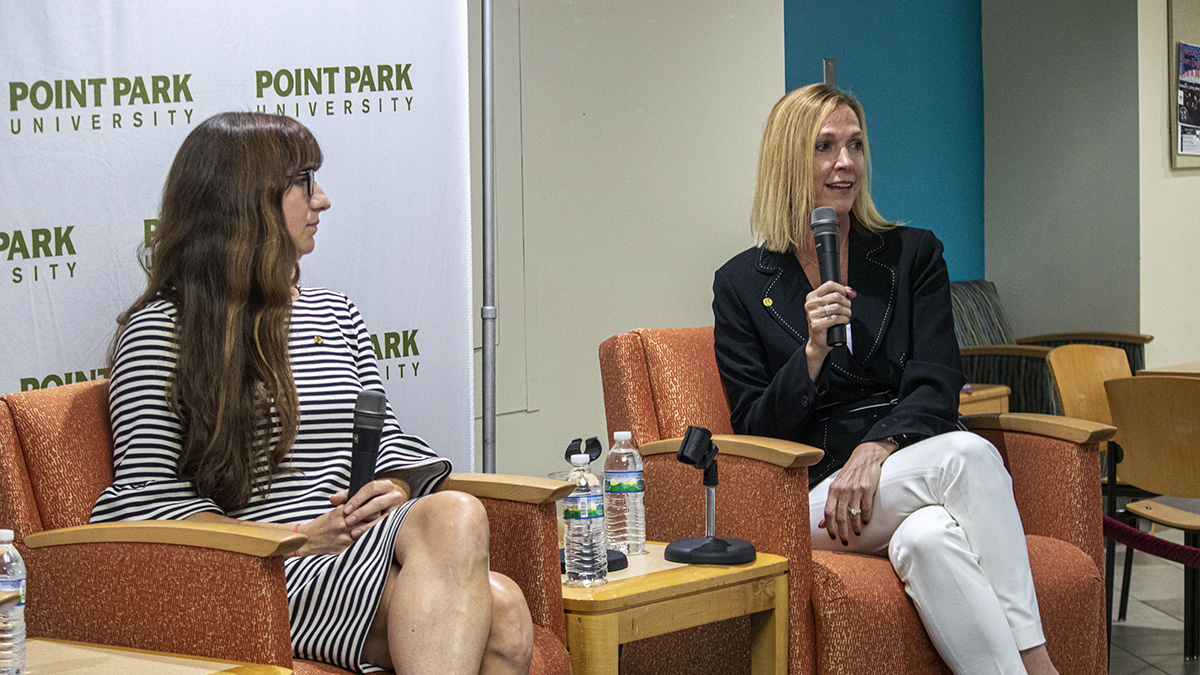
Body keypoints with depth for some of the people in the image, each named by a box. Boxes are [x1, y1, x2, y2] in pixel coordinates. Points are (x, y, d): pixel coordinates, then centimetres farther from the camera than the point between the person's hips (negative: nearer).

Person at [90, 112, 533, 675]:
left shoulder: (336, 316, 23)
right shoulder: (160, 330, 2)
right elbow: (147, 499, -5)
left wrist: (392, 492, 0)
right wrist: (301, 538, -13)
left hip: (360, 555, 6)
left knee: (504, 613, -31)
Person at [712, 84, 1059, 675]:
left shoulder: (913, 254, 12)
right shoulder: (742, 283, 8)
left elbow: (937, 386, 1)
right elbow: (754, 427, 3)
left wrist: (878, 448, -20)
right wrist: (813, 352, -14)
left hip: (910, 460, 2)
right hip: (815, 493, -2)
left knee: (926, 537, -38)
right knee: (967, 454, -34)